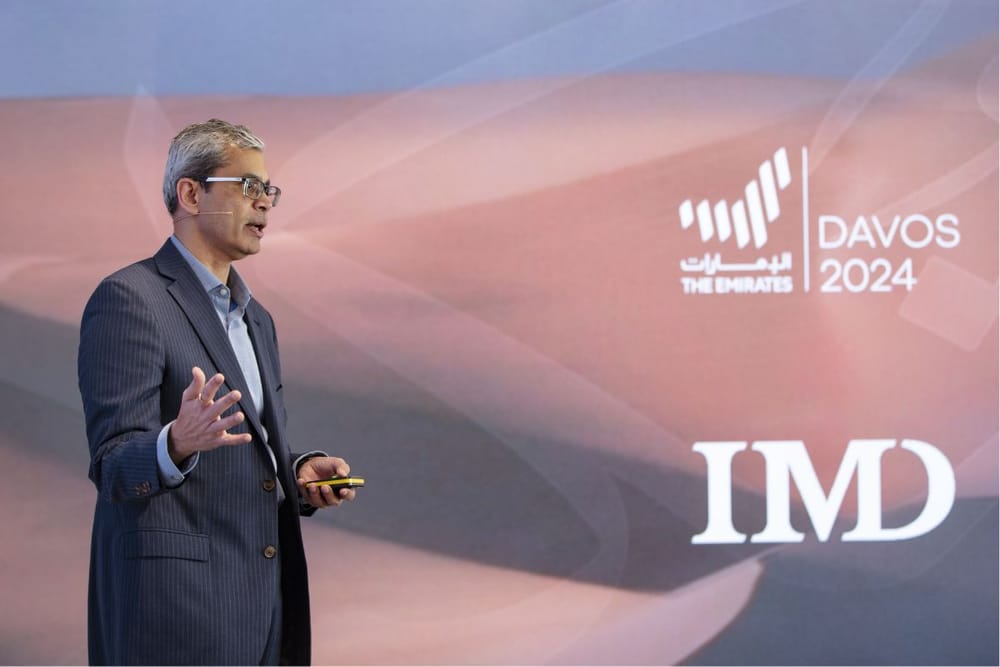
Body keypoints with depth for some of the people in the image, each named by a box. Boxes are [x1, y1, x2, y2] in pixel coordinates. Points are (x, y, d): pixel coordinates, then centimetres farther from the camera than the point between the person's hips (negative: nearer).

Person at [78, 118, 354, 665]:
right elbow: (115, 468, -13)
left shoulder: (254, 318, 20)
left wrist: (300, 471, 4)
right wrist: (179, 443, -34)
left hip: (263, 595, 8)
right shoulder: (127, 300, -8)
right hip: (176, 594, -8)